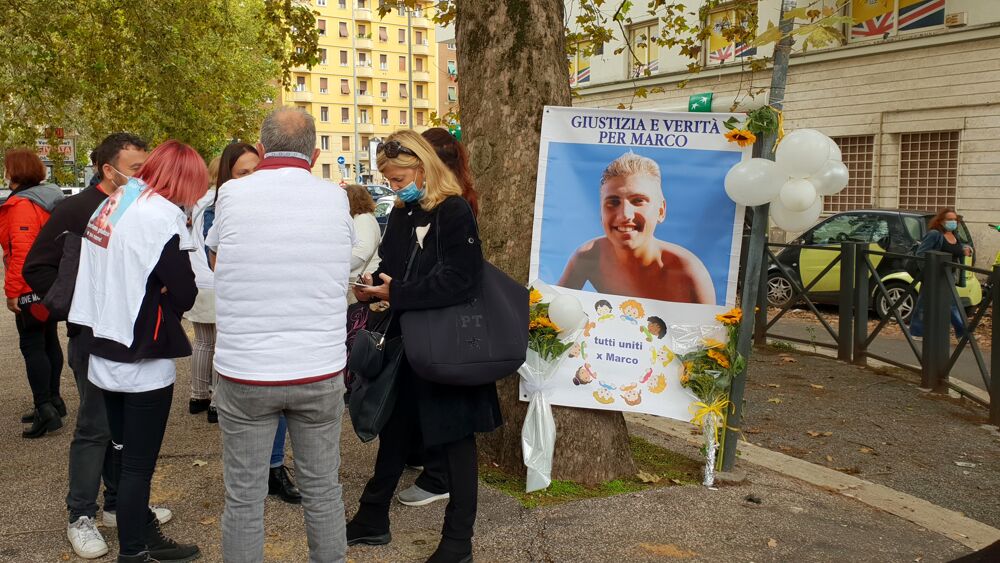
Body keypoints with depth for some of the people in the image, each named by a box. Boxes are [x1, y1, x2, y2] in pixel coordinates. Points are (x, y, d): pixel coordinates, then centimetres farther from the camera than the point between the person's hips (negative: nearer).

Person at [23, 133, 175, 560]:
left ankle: (120, 505, 28)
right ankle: (81, 517, 16)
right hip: (94, 336, -6)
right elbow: (36, 270, -9)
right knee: (95, 428, 1)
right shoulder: (76, 211, -9)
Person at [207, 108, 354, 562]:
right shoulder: (335, 199, -1)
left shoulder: (232, 194, -4)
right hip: (320, 371, 1)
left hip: (244, 374, -1)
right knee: (322, 490, 15)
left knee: (244, 497, 10)